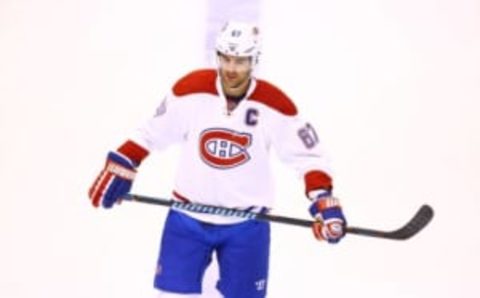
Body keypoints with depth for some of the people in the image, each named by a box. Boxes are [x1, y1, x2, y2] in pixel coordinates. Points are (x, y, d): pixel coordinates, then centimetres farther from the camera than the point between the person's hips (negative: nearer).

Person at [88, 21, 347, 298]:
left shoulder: (273, 104, -12)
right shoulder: (191, 89, -11)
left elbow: (308, 154, -5)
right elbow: (152, 133, 2)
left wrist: (323, 201, -17)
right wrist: (119, 168, 0)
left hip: (247, 223, -1)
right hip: (188, 216, 1)